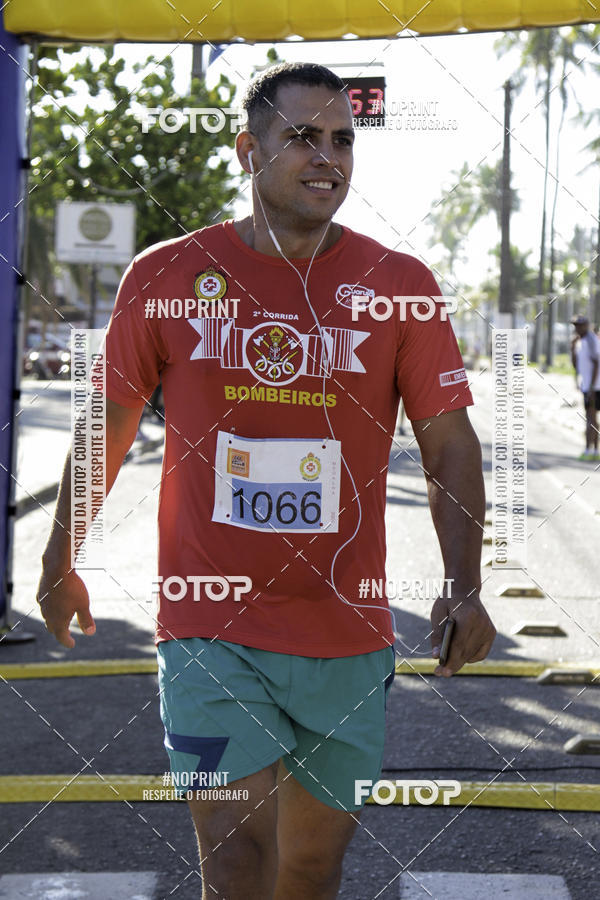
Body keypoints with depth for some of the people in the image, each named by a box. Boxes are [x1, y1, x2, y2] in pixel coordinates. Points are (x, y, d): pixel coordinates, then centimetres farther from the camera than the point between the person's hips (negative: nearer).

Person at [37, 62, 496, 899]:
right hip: (210, 631, -1)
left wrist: (464, 587, -10)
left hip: (349, 639, 2)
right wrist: (60, 563, 15)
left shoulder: (401, 285, 1)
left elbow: (449, 445, 2)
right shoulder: (165, 274, 0)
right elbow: (107, 424, 10)